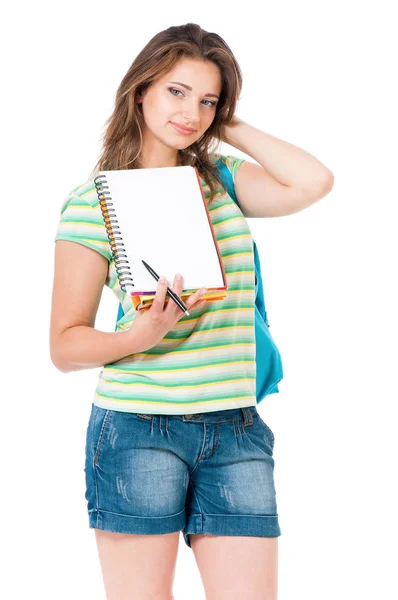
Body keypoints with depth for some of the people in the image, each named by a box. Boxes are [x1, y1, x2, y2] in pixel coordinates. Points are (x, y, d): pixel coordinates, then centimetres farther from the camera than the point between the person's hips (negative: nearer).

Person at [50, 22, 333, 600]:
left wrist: (230, 128, 2)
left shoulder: (223, 178, 11)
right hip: (139, 430, -3)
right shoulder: (93, 202, -1)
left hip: (236, 430, 4)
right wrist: (139, 336, -20)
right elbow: (65, 345, -1)